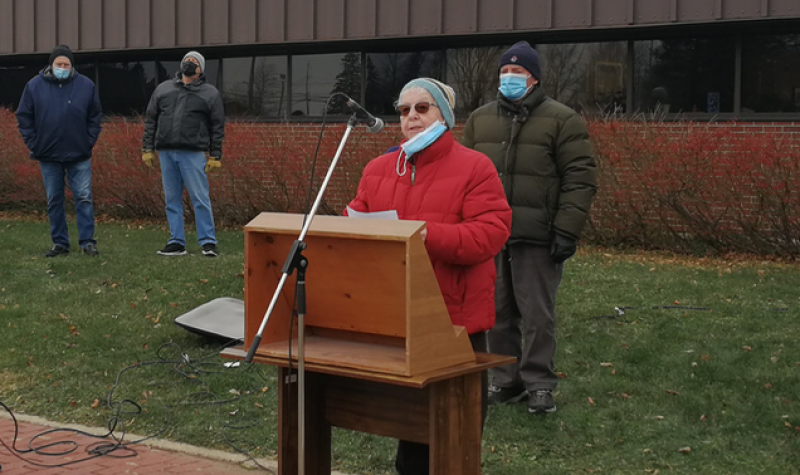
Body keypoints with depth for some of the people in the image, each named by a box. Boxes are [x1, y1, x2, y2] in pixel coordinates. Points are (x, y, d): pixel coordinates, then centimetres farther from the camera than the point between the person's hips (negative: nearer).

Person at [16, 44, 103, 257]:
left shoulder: (86, 86, 0)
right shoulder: (35, 86, 0)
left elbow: (95, 117, 6)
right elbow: (24, 118, 5)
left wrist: (89, 142, -3)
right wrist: (33, 144, -2)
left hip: (79, 156, -1)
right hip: (48, 156, 1)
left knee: (84, 198, -4)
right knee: (54, 201, 7)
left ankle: (87, 242, 0)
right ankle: (60, 243, 14)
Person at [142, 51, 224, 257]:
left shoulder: (210, 93, 7)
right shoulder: (163, 89, 15)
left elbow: (217, 127, 3)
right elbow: (151, 121, 15)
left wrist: (215, 156, -4)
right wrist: (147, 148, 8)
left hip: (193, 154, -3)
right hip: (166, 153, 4)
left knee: (200, 199, -6)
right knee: (172, 200, 6)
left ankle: (208, 242, 0)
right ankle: (176, 242, 12)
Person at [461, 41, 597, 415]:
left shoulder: (561, 120, 0)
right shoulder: (479, 120, 15)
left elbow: (579, 179, -4)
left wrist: (566, 231, -12)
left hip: (536, 238, -4)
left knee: (537, 314, -2)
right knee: (497, 313, 8)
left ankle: (539, 385, 8)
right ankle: (505, 381, 19)